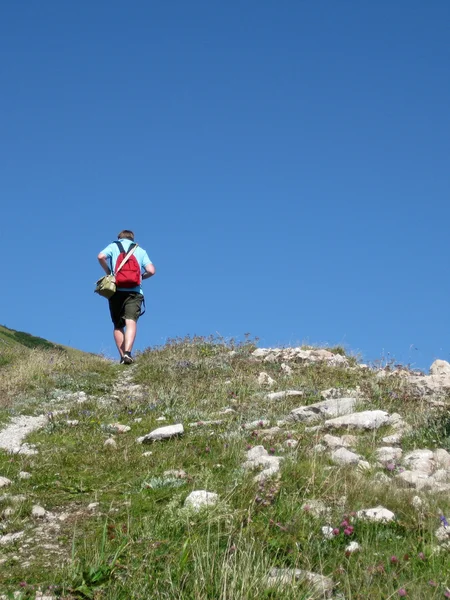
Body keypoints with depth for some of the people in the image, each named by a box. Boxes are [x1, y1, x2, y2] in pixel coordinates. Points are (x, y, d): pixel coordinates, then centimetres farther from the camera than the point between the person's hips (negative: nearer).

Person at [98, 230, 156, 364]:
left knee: (118, 326, 10)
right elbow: (151, 271, 5)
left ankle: (123, 357, 1)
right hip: (135, 291, -1)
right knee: (131, 322, -14)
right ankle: (127, 352, -35)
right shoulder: (141, 250, 19)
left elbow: (101, 257, -5)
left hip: (116, 290, 1)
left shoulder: (114, 246, 16)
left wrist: (108, 272, 9)